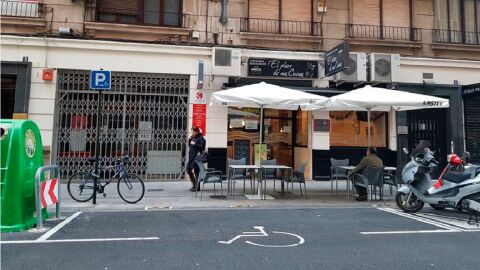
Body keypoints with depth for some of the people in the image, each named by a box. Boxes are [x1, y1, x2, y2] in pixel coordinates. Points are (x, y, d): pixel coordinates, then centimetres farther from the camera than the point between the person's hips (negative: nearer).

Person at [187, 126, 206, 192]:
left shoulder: (201, 138, -8)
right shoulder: (193, 138, 17)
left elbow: (202, 147, -18)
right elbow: (189, 145, 23)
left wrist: (195, 144, -20)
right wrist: (190, 140, 8)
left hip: (197, 157, -9)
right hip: (191, 157, 9)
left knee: (196, 171, -5)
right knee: (188, 170, 10)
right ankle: (194, 184, 23)